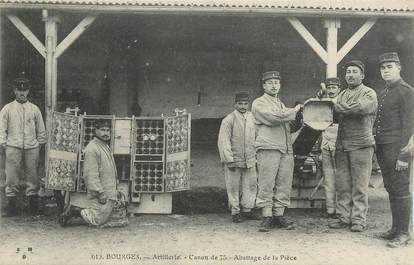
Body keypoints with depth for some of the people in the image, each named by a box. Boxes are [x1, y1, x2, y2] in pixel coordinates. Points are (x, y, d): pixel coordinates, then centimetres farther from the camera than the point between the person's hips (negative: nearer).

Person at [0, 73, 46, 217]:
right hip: (13, 147, -1)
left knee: (32, 175, 4)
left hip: (32, 148, 1)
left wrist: (39, 144, 8)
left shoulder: (34, 109, 9)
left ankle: (33, 204, 12)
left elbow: (41, 130, 13)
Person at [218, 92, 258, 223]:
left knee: (251, 185, 7)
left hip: (250, 160, 5)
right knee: (233, 187, 3)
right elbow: (223, 142, -11)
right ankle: (235, 212, 14)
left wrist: (256, 155, 13)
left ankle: (247, 210, 20)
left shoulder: (252, 118, 8)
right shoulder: (228, 120, -8)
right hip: (234, 159, -5)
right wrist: (229, 160, -14)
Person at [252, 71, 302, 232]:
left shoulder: (281, 105, 28)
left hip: (286, 150, 7)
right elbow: (273, 118, -13)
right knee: (267, 185, -8)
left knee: (284, 185, 2)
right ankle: (267, 217, -3)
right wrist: (294, 111, 0)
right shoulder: (259, 103, 4)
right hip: (268, 148, -7)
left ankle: (279, 216, 7)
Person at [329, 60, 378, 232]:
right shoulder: (342, 95, 20)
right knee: (342, 184, 6)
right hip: (342, 145, 6)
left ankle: (359, 220, 4)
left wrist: (336, 106, -10)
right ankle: (344, 218, 15)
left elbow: (358, 108, -20)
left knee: (359, 186, -3)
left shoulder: (369, 94, 0)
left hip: (361, 145, -5)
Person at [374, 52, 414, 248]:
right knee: (390, 188, 12)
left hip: (396, 148, -8)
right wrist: (377, 149, 15)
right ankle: (396, 228, 20)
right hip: (382, 147, 8)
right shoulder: (383, 94, 19)